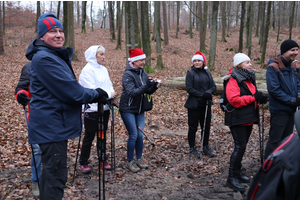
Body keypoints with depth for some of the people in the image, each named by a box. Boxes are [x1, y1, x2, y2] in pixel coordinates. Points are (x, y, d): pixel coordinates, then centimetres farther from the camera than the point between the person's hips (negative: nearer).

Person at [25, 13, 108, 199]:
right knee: (56, 175, -3)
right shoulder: (44, 58, -18)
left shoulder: (56, 56, 15)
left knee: (53, 172, 21)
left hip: (54, 124, 11)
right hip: (51, 126, -11)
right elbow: (71, 91, -22)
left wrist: (94, 94, 5)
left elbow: (67, 87, 17)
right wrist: (97, 94, -8)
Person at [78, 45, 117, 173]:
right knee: (89, 136, 2)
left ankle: (103, 160, 28)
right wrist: (109, 94, -15)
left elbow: (109, 85, 14)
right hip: (92, 109, -7)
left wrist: (112, 94, -7)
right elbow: (92, 90, -18)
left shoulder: (103, 69, 12)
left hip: (104, 108, 7)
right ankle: (83, 163, 16)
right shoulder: (87, 70, -12)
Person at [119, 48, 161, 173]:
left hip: (140, 110, 6)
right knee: (133, 135, -5)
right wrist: (146, 86, -34)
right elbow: (131, 92, -27)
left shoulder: (143, 73, 5)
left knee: (140, 135, 5)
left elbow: (148, 91, 7)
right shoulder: (128, 74, -16)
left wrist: (154, 86, -13)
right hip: (128, 109, -6)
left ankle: (139, 159, 21)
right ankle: (130, 161, 11)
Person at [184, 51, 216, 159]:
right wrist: (202, 95, -20)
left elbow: (213, 86, 5)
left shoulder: (207, 73, 9)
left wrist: (209, 92, -16)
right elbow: (189, 89, -12)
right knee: (193, 127, 4)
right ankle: (192, 149, 17)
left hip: (206, 104, 4)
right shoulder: (190, 73, -5)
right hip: (194, 105, -4)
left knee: (206, 126, 10)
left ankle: (206, 148, 25)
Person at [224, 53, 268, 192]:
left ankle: (237, 172, 27)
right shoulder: (233, 80, -13)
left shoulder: (249, 79, 15)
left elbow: (253, 95, 25)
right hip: (238, 119, -9)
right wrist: (253, 97, -21)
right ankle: (232, 178, -4)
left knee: (242, 146, 15)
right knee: (240, 147, -11)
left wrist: (260, 97, 2)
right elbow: (234, 100, -24)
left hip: (249, 118, 9)